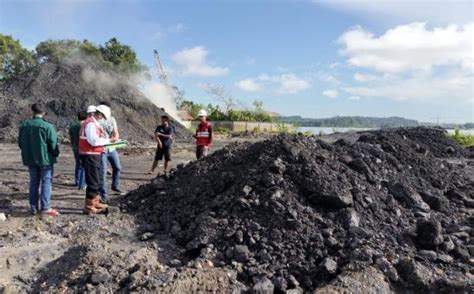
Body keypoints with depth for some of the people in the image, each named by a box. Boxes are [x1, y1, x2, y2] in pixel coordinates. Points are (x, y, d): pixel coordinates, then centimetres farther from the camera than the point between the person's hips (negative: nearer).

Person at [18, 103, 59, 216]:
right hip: (45, 159, -5)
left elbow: (20, 143, 10)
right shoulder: (47, 126, -17)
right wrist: (55, 154, 3)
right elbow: (53, 144, -15)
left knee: (34, 182, 14)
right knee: (46, 182, 1)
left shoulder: (24, 126, 3)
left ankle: (33, 207, 19)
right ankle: (45, 207, -1)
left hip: (30, 159, 5)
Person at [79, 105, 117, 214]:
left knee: (98, 180, 19)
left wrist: (108, 140, 9)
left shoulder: (94, 123, 16)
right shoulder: (90, 124, -16)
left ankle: (95, 202, 31)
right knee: (93, 181, -5)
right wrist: (109, 140, -19)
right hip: (90, 155, -11)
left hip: (95, 155, 11)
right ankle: (89, 207, 4)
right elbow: (93, 141, -25)